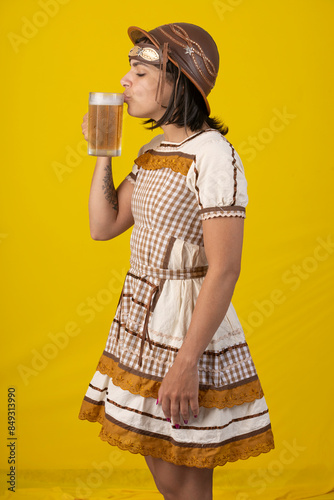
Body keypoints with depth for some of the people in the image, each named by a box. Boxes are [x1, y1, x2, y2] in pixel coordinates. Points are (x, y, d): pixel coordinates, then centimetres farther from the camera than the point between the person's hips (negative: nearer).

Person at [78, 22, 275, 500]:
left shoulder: (213, 155, -18)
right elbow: (104, 226, 12)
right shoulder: (153, 152, 10)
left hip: (188, 328, -8)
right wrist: (102, 154, 4)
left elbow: (224, 269, -22)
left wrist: (187, 363, -24)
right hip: (140, 320, 8)